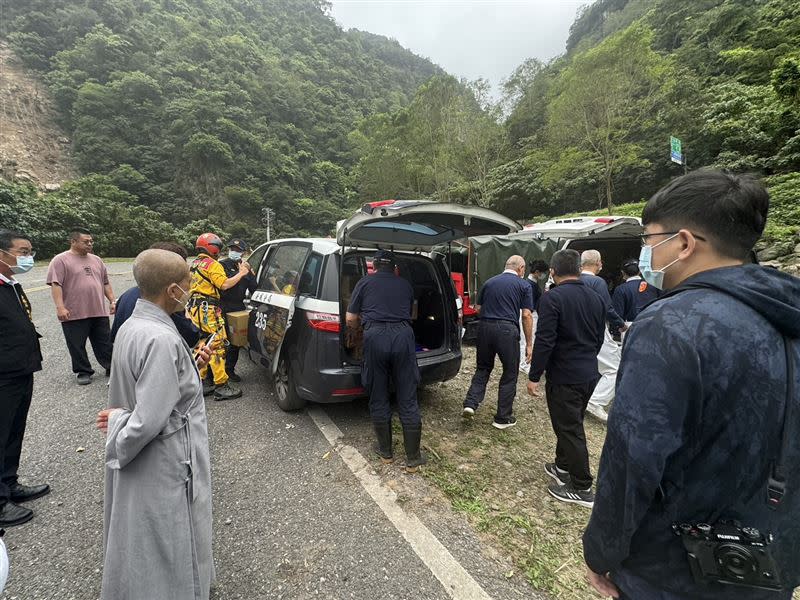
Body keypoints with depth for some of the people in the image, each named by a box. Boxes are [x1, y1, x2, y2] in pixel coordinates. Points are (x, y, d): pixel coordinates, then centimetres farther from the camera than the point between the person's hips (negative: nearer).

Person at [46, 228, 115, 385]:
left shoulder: (96, 260, 14)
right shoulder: (61, 260, -4)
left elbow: (105, 283, 18)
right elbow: (55, 284, -11)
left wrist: (112, 301, 12)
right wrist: (60, 307, -19)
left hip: (99, 312, 4)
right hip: (74, 314, -4)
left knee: (105, 343, 10)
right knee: (77, 346, 6)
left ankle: (111, 367, 20)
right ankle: (83, 372, 19)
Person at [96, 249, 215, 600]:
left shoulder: (132, 325, 0)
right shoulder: (161, 339, -29)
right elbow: (149, 419, -28)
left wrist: (190, 365, 2)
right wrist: (118, 420, -8)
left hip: (142, 462, 9)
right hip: (165, 466, -9)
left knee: (145, 542, 29)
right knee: (167, 548, 13)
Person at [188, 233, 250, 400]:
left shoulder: (194, 264, 20)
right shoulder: (212, 264, -10)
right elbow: (224, 284, -20)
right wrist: (241, 273, -10)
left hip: (195, 309, 10)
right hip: (208, 310, -10)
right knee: (217, 346, -8)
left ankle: (200, 383, 21)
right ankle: (221, 386, -7)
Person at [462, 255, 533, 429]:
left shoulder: (489, 282, 15)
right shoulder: (523, 285, 4)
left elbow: (477, 308, 16)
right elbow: (526, 315, -2)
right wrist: (529, 343, 2)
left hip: (485, 327, 4)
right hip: (507, 330, -3)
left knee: (483, 368, 20)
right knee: (510, 374, 11)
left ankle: (470, 404, 6)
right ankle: (503, 418, 18)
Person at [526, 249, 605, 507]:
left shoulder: (553, 297, -18)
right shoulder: (596, 297, 7)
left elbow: (544, 341, -22)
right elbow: (599, 338, 15)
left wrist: (534, 376, -14)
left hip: (564, 376, -8)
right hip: (590, 374, 8)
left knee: (570, 430, 4)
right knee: (570, 424, 22)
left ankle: (582, 489, 15)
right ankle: (563, 467, 38)